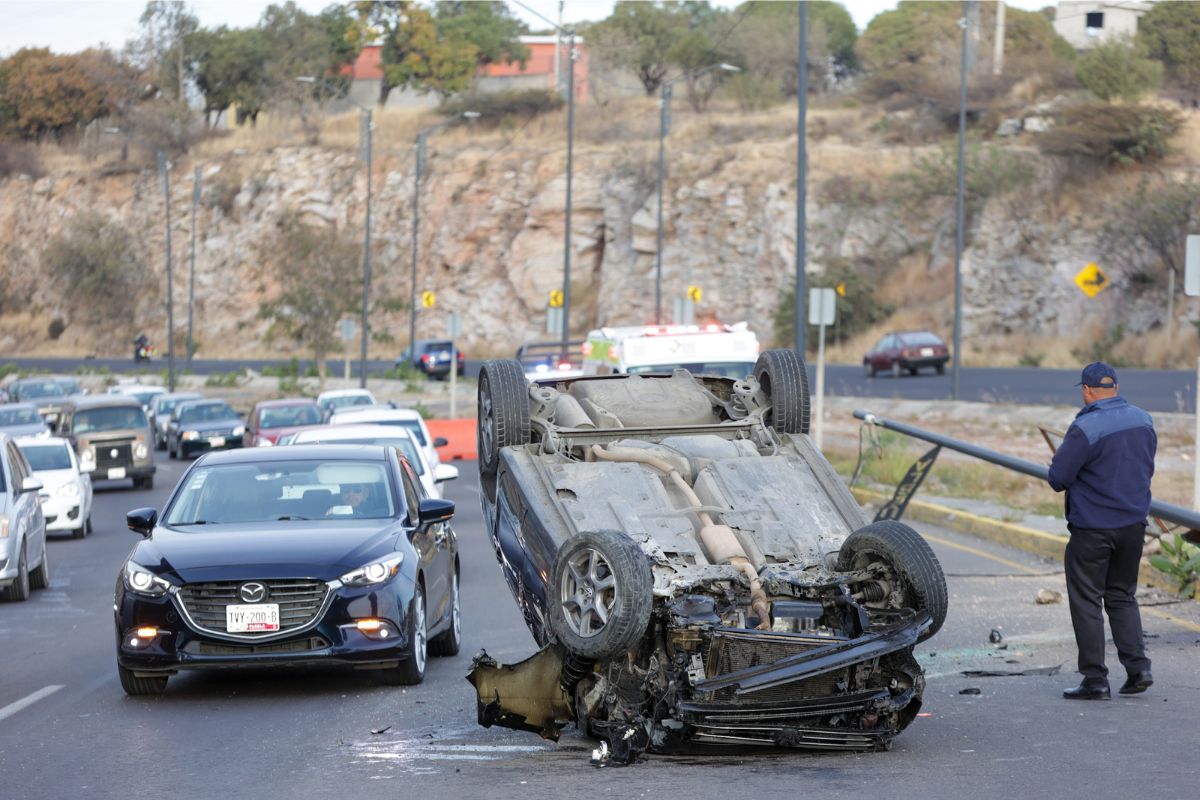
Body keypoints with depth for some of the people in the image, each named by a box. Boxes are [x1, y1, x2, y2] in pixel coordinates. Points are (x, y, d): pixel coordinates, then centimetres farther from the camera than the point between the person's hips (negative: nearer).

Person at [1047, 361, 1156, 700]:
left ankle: (1095, 680, 2)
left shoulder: (1085, 428, -20)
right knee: (1122, 596, 18)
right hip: (1134, 523, 6)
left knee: (1086, 602, 3)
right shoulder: (1142, 420, 3)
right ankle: (1137, 667, 7)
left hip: (1093, 528, -6)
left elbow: (1058, 477, -17)